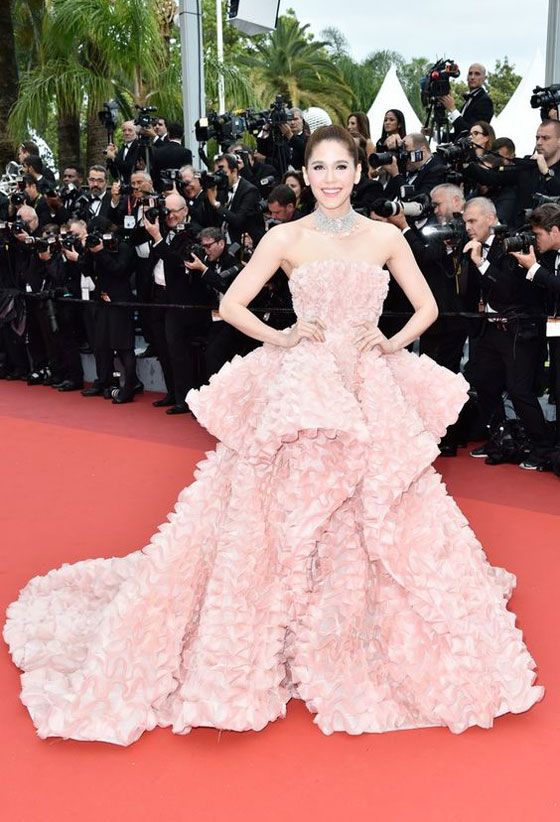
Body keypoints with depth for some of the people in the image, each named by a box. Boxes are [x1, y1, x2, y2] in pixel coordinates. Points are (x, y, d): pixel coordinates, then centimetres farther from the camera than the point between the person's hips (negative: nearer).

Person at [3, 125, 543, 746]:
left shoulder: (385, 237, 7)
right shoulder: (285, 239, 2)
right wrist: (280, 338, -9)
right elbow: (230, 306, 3)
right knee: (281, 518, -3)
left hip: (371, 392, 2)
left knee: (388, 528, 4)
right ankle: (286, 646, 15)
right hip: (299, 389, -2)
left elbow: (427, 307, 14)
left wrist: (392, 343, -2)